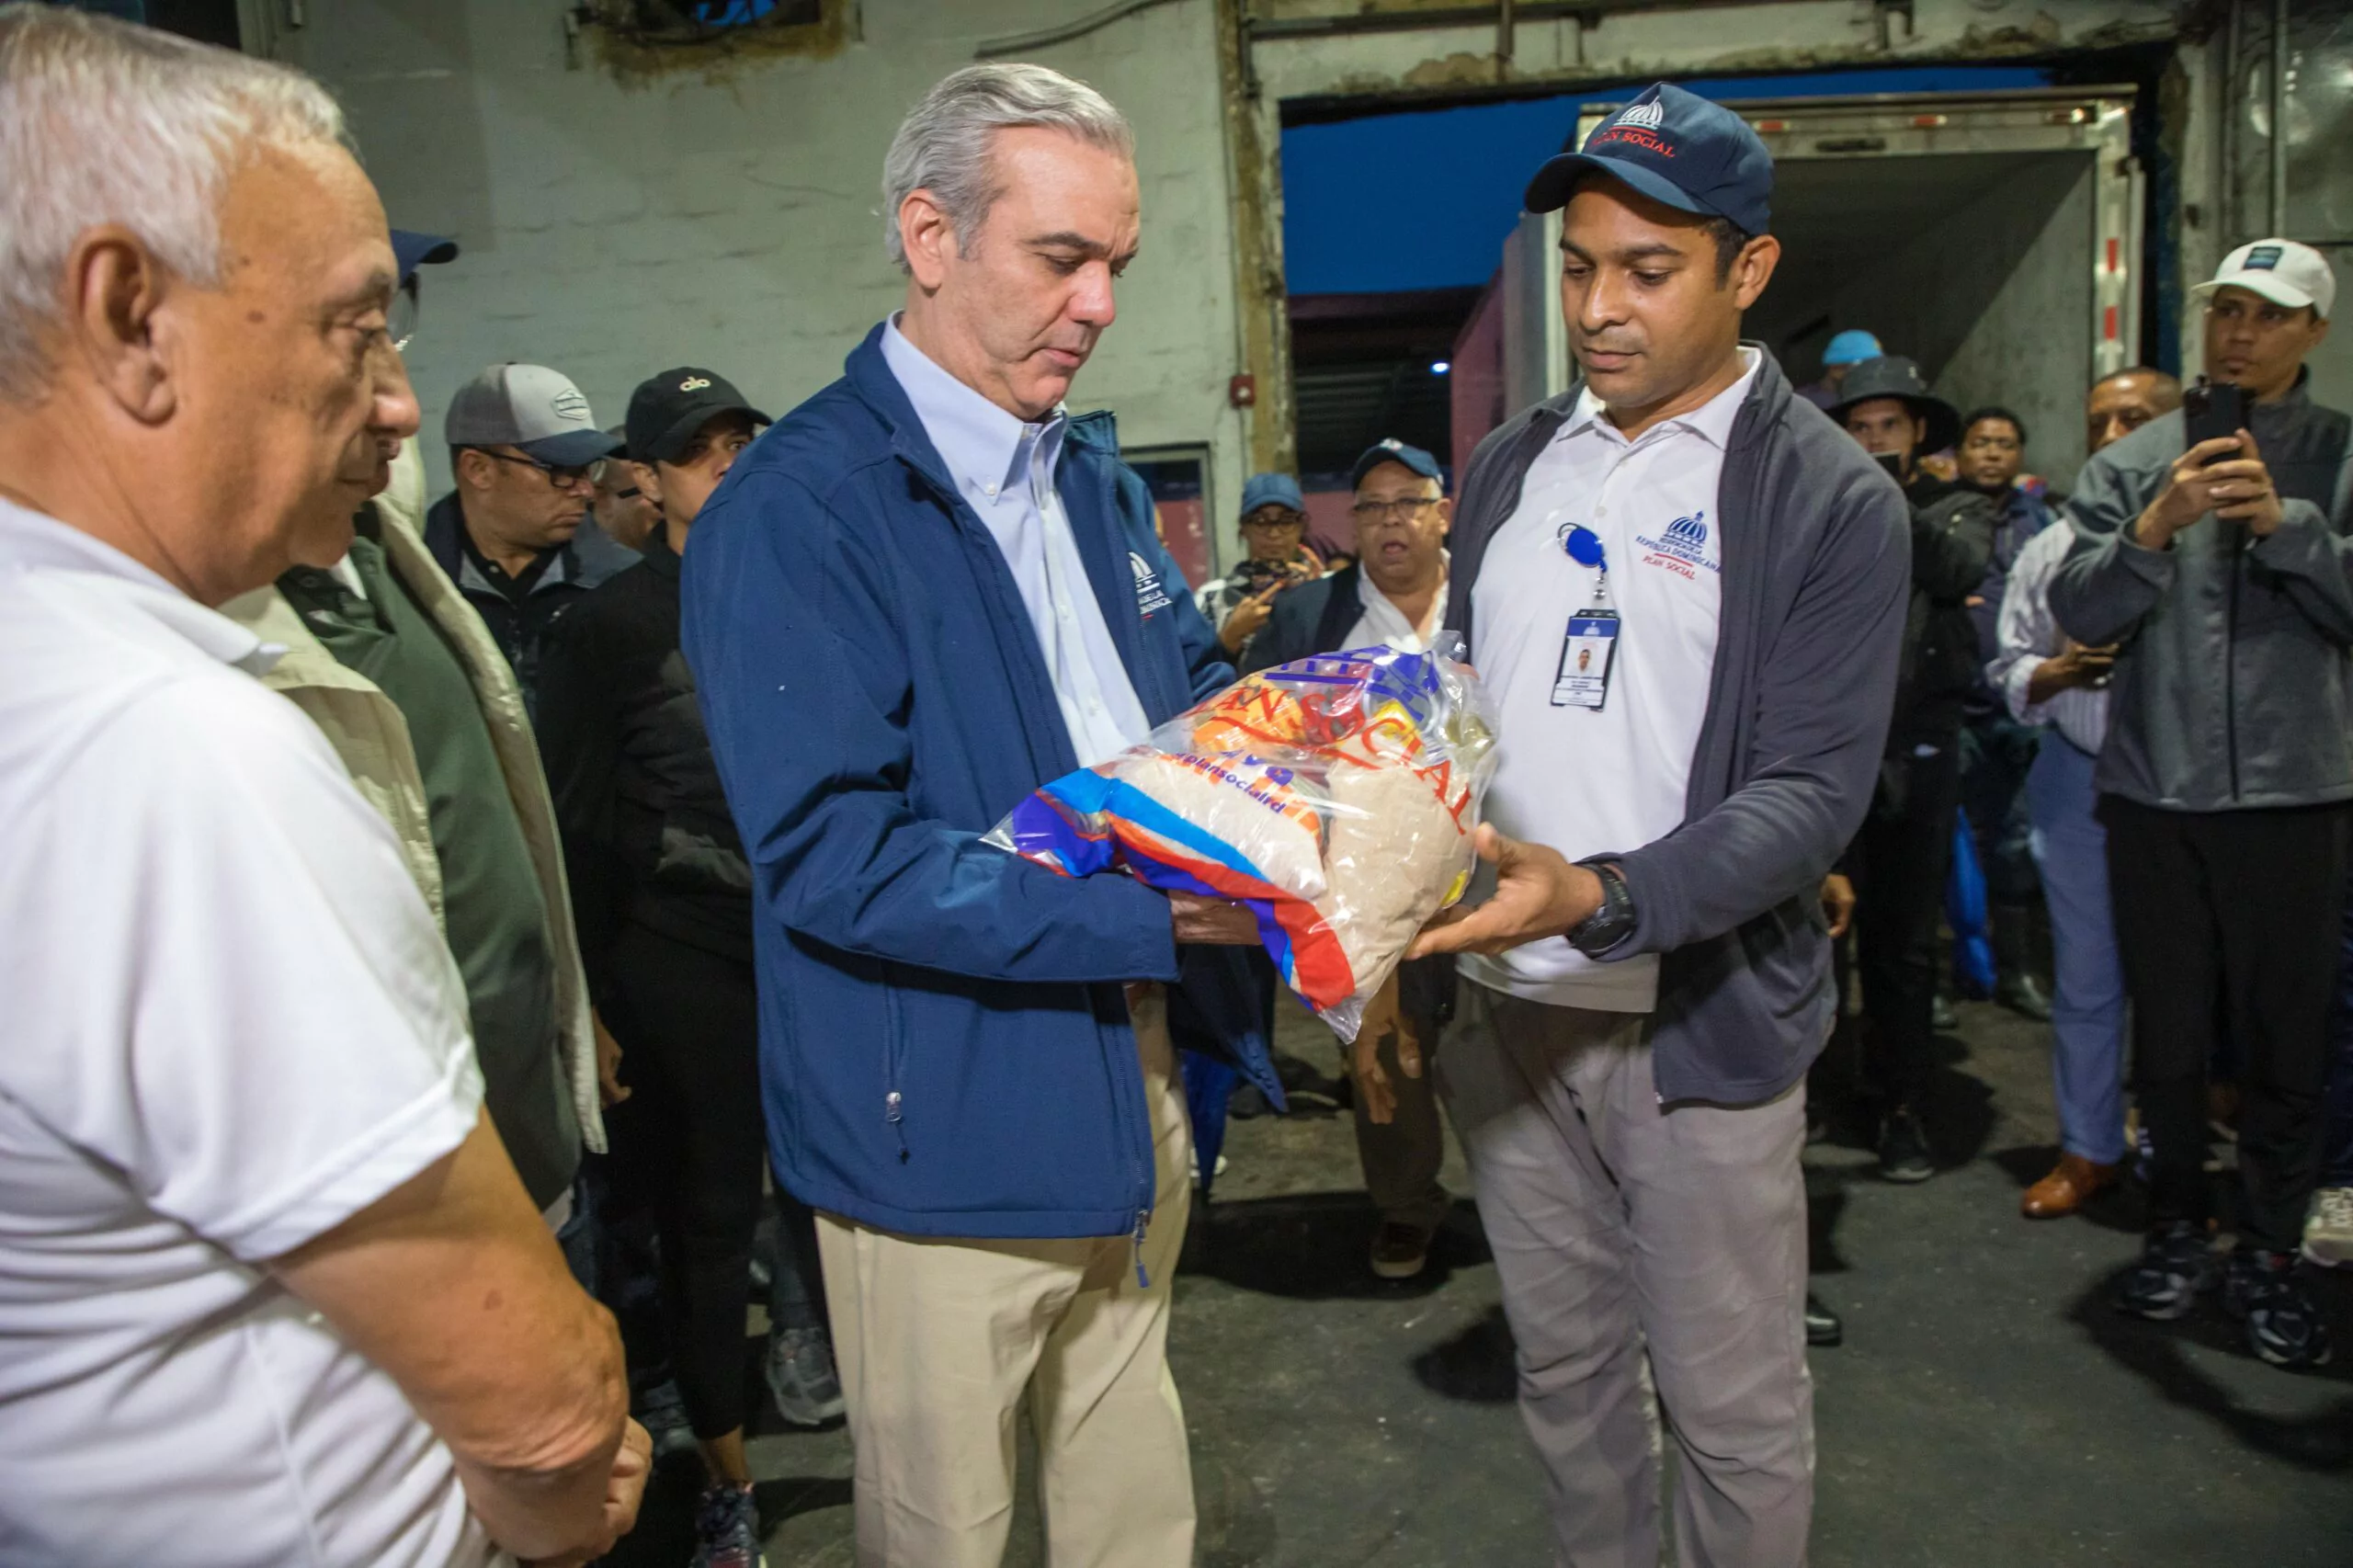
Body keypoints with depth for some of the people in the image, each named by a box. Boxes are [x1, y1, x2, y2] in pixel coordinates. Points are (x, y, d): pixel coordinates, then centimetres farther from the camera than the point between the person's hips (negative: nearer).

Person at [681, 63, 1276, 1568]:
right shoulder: (795, 513, -18)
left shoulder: (1093, 470, 8)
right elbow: (829, 855, -24)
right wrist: (1147, 911, -28)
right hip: (945, 1131, -7)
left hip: (1135, 1085, 7)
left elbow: (1188, 685, 16)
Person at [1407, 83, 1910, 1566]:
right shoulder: (1511, 464, 7)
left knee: (1734, 1412, 11)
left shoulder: (1830, 498, -9)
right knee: (1567, 1369, 20)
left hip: (1703, 1027, -4)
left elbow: (1811, 792, -15)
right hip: (1508, 1008, 5)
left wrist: (1599, 897, -30)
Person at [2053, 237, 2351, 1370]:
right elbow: (2081, 613, -4)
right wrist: (2155, 526, -19)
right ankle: (2176, 1233, 28)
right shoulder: (2133, 465, 7)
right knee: (2168, 1034, 11)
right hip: (2155, 790, 1)